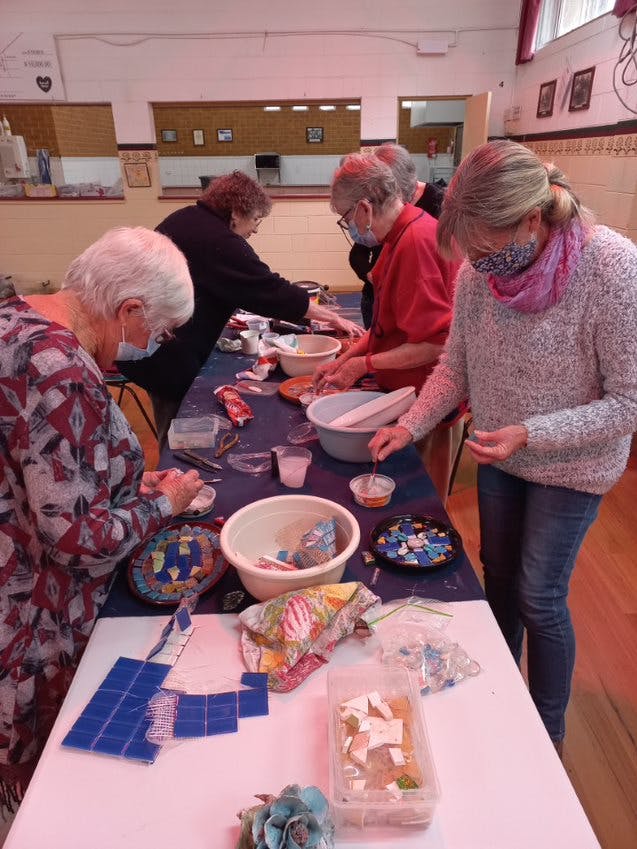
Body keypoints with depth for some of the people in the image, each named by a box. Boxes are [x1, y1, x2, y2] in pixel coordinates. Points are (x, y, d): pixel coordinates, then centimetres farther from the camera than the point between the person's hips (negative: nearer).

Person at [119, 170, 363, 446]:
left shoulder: (185, 218, 9)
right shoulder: (219, 243, -20)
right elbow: (273, 291, -19)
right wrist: (334, 318, -11)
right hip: (169, 356, -10)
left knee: (171, 430, 20)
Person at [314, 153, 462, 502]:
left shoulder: (416, 241, -23)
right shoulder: (403, 235, 7)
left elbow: (434, 344, -25)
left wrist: (365, 364, -16)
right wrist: (343, 361, 9)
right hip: (407, 395, 9)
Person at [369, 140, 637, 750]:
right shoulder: (480, 271, -11)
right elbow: (455, 366, 0)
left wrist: (530, 434, -29)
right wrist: (410, 426, -12)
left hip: (570, 465, -5)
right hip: (498, 455, 5)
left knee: (538, 597, 5)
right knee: (498, 578, 19)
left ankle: (548, 737, 34)